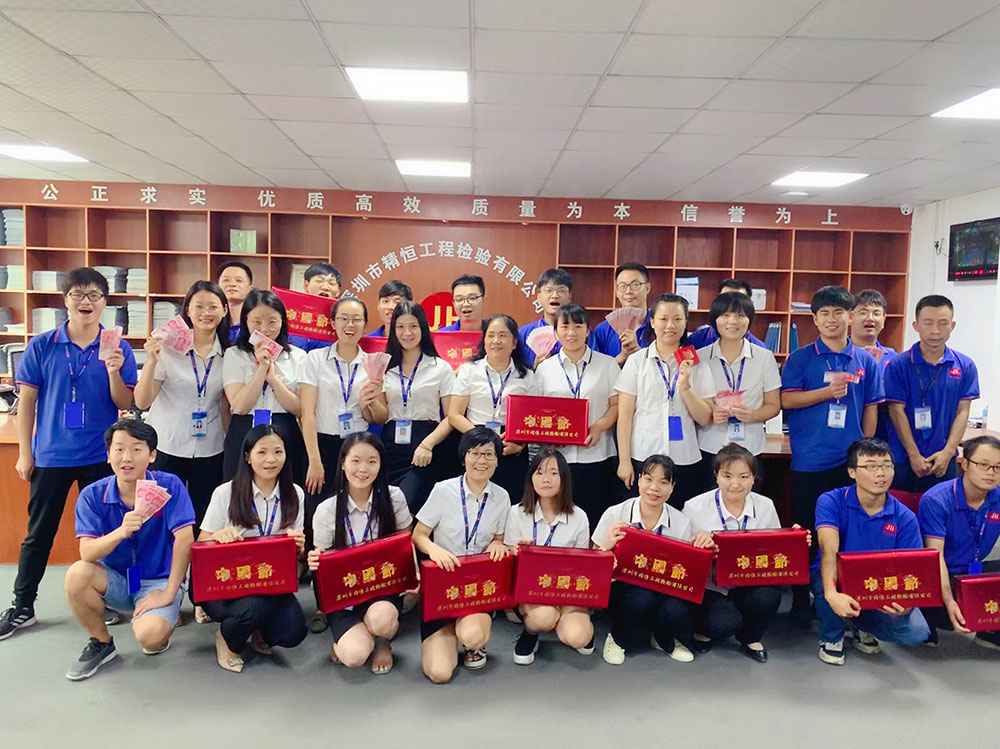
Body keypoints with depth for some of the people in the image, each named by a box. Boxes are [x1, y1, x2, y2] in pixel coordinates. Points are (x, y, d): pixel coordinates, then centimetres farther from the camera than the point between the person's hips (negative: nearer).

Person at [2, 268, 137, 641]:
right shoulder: (42, 346, -3)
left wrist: (114, 372, -20)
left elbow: (125, 405, -3)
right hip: (51, 455, 0)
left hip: (101, 456, 0)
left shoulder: (118, 348, -3)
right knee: (38, 534, 11)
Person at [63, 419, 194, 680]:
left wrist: (169, 593, -19)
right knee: (77, 574, -27)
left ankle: (164, 626, 11)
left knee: (149, 636, -30)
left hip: (158, 581, -3)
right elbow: (87, 553, -17)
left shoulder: (169, 486, -15)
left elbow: (184, 540, -19)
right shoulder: (92, 496, -8)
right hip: (115, 579, 4)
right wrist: (121, 532, -37)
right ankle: (102, 644, -1)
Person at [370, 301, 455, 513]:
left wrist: (427, 444, -16)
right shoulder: (385, 367, 12)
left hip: (424, 450, -3)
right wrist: (372, 401, -8)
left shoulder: (440, 368, 2)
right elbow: (383, 416, 13)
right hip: (391, 446, 3)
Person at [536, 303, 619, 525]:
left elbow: (617, 405, 3)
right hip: (557, 456, 1)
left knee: (595, 519, 1)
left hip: (597, 456, -1)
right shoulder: (545, 368, 10)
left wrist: (599, 426, -13)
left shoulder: (607, 364, 7)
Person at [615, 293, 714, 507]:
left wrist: (685, 388, -13)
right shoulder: (636, 361, 0)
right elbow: (625, 416, 0)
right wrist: (624, 460, -4)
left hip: (685, 460, 1)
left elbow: (704, 419, 2)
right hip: (643, 458, -1)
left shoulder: (697, 364, 4)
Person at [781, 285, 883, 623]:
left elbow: (871, 408, 9)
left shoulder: (865, 361, 7)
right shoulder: (801, 358, 0)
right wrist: (827, 392, -16)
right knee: (805, 530, 7)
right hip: (809, 460, -2)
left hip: (850, 460, 2)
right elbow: (786, 400, -7)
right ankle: (801, 599, 19)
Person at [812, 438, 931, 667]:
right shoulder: (831, 502, -16)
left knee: (917, 633, -21)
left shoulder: (904, 517, -8)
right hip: (836, 579, -2)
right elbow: (829, 551, -29)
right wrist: (832, 594, -48)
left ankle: (864, 627, 14)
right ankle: (831, 637, -4)